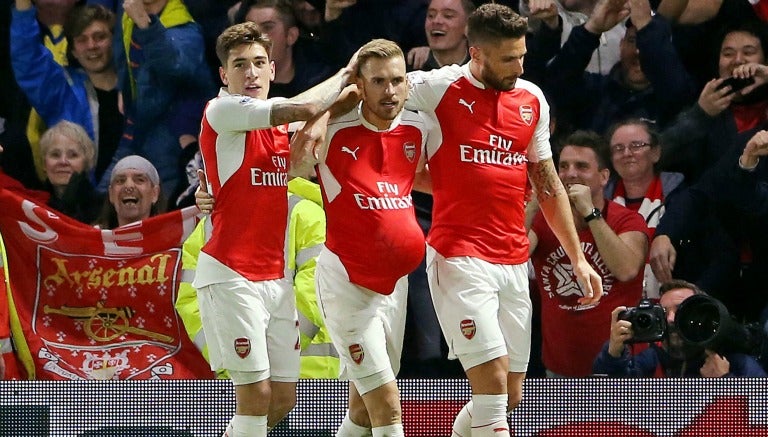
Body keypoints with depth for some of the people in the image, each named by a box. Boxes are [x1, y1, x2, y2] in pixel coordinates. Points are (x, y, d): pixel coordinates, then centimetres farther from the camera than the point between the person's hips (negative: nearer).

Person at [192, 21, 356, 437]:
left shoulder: (281, 121, 13)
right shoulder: (221, 110, -10)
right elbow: (305, 107, -19)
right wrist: (345, 73, -3)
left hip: (275, 275, 8)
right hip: (230, 274, -8)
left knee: (284, 396, 7)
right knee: (256, 389, -12)